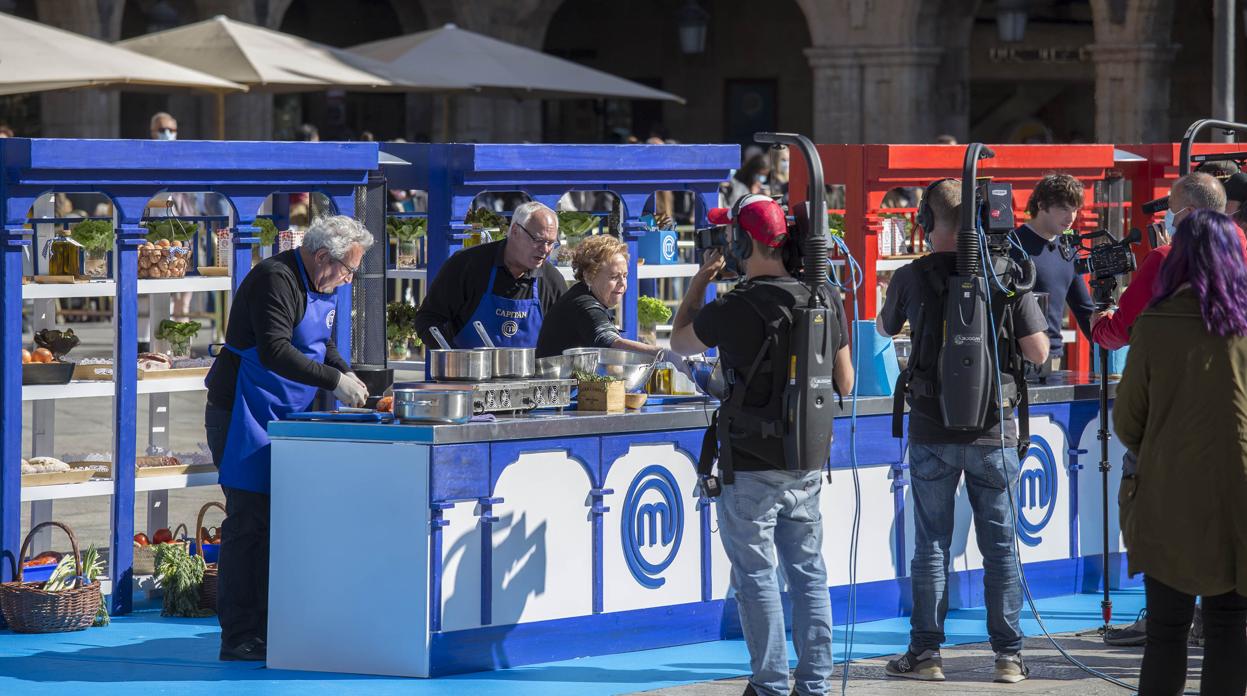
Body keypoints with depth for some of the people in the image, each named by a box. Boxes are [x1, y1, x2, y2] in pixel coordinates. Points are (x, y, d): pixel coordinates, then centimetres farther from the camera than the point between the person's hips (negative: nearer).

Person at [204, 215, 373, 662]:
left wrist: (349, 379, 8)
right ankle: (239, 638, -8)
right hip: (243, 414, -10)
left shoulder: (320, 289, 14)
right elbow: (275, 351, -28)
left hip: (283, 417, 10)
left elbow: (323, 346, 26)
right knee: (249, 521, -10)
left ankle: (266, 628, 14)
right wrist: (334, 381, -27)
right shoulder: (275, 281, -18)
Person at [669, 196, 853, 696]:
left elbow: (680, 343, 4)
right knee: (808, 573, 11)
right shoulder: (825, 301, 0)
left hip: (750, 469, -5)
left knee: (757, 576, 3)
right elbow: (844, 382, 9)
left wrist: (701, 279, 12)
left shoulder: (734, 309, -16)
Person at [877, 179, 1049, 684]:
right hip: (993, 430, 0)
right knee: (1000, 546, 7)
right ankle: (1009, 656, 9)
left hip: (932, 433, 0)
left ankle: (926, 653, 9)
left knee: (931, 544, 7)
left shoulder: (911, 278, -5)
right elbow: (1038, 352, -4)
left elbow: (885, 329, 15)